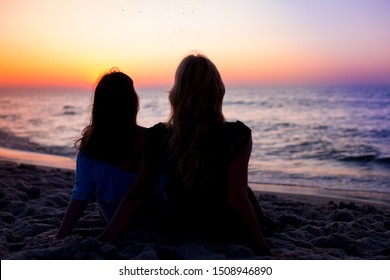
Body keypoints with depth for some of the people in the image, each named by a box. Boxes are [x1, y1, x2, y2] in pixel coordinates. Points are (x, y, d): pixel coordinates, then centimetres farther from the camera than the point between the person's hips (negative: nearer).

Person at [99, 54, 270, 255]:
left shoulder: (159, 138, -8)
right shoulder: (236, 137, -19)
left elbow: (135, 197, -9)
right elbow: (235, 200, -23)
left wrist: (102, 242, -4)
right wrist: (264, 251, -17)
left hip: (178, 237, 4)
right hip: (226, 241, -3)